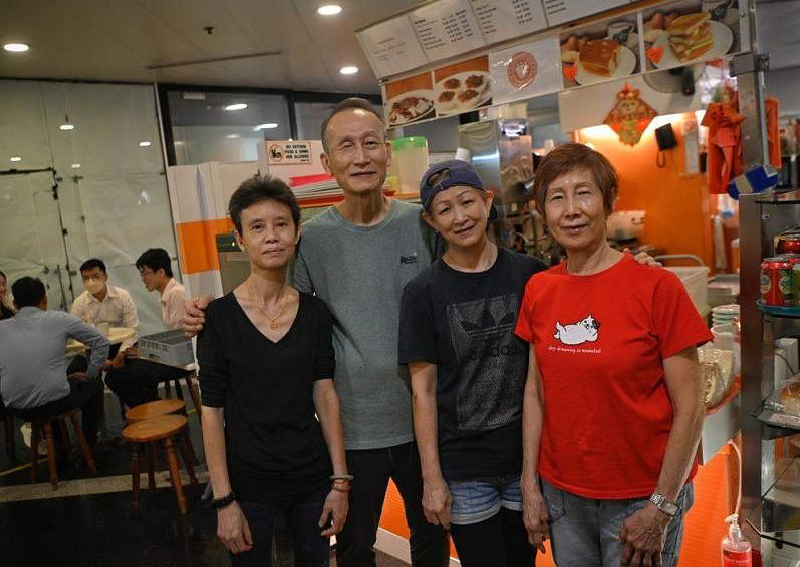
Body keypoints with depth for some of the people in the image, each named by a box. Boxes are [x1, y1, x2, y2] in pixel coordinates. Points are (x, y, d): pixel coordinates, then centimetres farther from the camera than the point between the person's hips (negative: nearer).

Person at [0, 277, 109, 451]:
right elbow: (101, 342, -1)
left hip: (15, 408, 4)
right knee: (93, 385, 25)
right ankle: (88, 448, 32)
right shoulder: (59, 319, -4)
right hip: (54, 403, -4)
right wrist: (90, 375, 11)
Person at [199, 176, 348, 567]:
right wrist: (224, 501, -9)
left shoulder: (315, 312, -3)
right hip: (248, 483, -2)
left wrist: (340, 481, -3)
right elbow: (212, 411, -8)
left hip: (312, 478, 3)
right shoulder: (219, 316, -11)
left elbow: (325, 395, -1)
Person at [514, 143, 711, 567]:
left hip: (641, 496, -3)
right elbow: (535, 391, 3)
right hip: (561, 492, 4)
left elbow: (690, 408, -12)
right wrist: (530, 485, 2)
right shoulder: (538, 290, -1)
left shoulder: (657, 288, -14)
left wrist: (661, 508, -11)